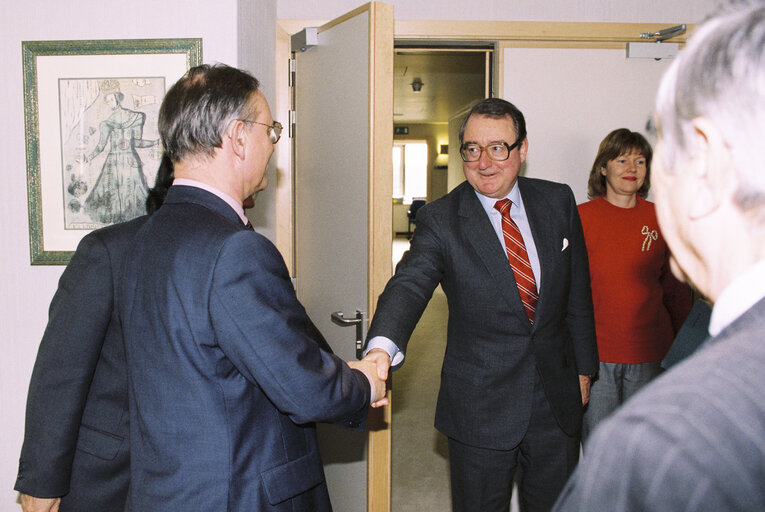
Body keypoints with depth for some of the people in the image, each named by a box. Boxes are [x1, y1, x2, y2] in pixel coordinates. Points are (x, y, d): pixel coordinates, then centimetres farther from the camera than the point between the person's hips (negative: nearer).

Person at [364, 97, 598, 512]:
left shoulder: (558, 202, 0)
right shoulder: (440, 221, -11)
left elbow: (578, 293, 8)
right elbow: (408, 285, -28)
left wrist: (583, 367, 11)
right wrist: (383, 346, -47)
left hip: (558, 401, 3)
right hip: (480, 409, -3)